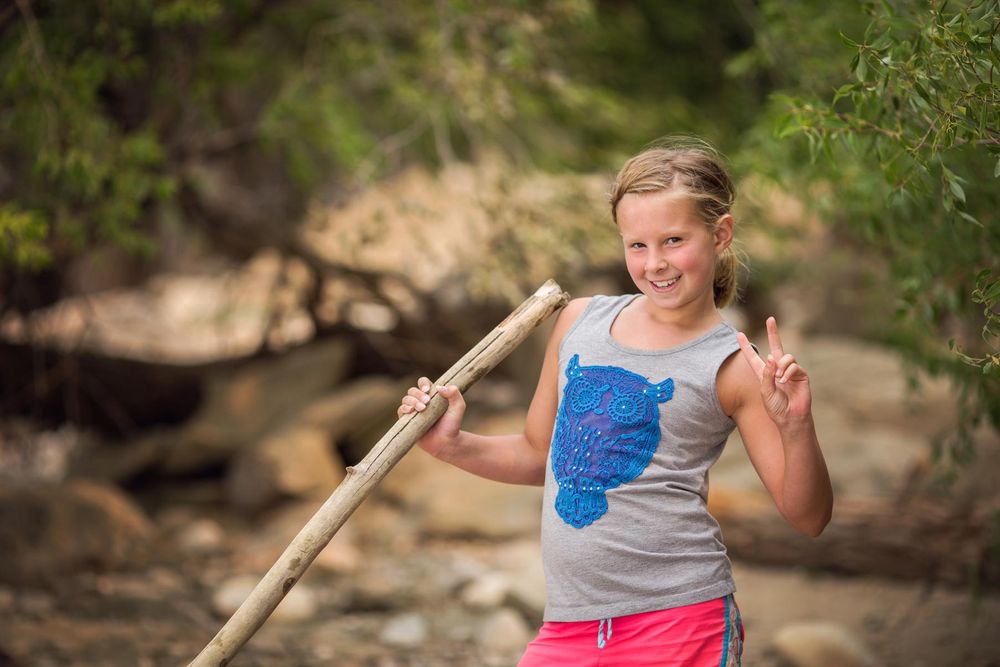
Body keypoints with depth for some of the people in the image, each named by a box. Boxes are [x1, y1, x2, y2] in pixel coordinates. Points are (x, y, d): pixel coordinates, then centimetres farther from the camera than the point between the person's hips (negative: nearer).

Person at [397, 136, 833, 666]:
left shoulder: (732, 369, -5)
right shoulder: (578, 322, 8)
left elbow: (808, 518, -4)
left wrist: (796, 427, -20)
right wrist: (454, 445, 8)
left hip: (679, 621, -4)